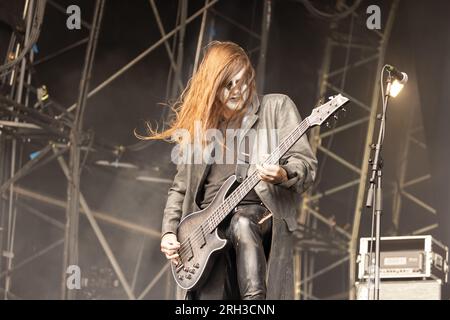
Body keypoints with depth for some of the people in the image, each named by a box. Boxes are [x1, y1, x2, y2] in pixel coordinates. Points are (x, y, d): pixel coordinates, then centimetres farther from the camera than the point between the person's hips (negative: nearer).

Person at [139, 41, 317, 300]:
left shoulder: (277, 107, 6)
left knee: (241, 224, -37)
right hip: (208, 223, 3)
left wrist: (283, 175, -24)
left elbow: (307, 165, -2)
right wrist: (169, 233, 7)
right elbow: (180, 188, 21)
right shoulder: (198, 126, 15)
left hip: (260, 215, -3)